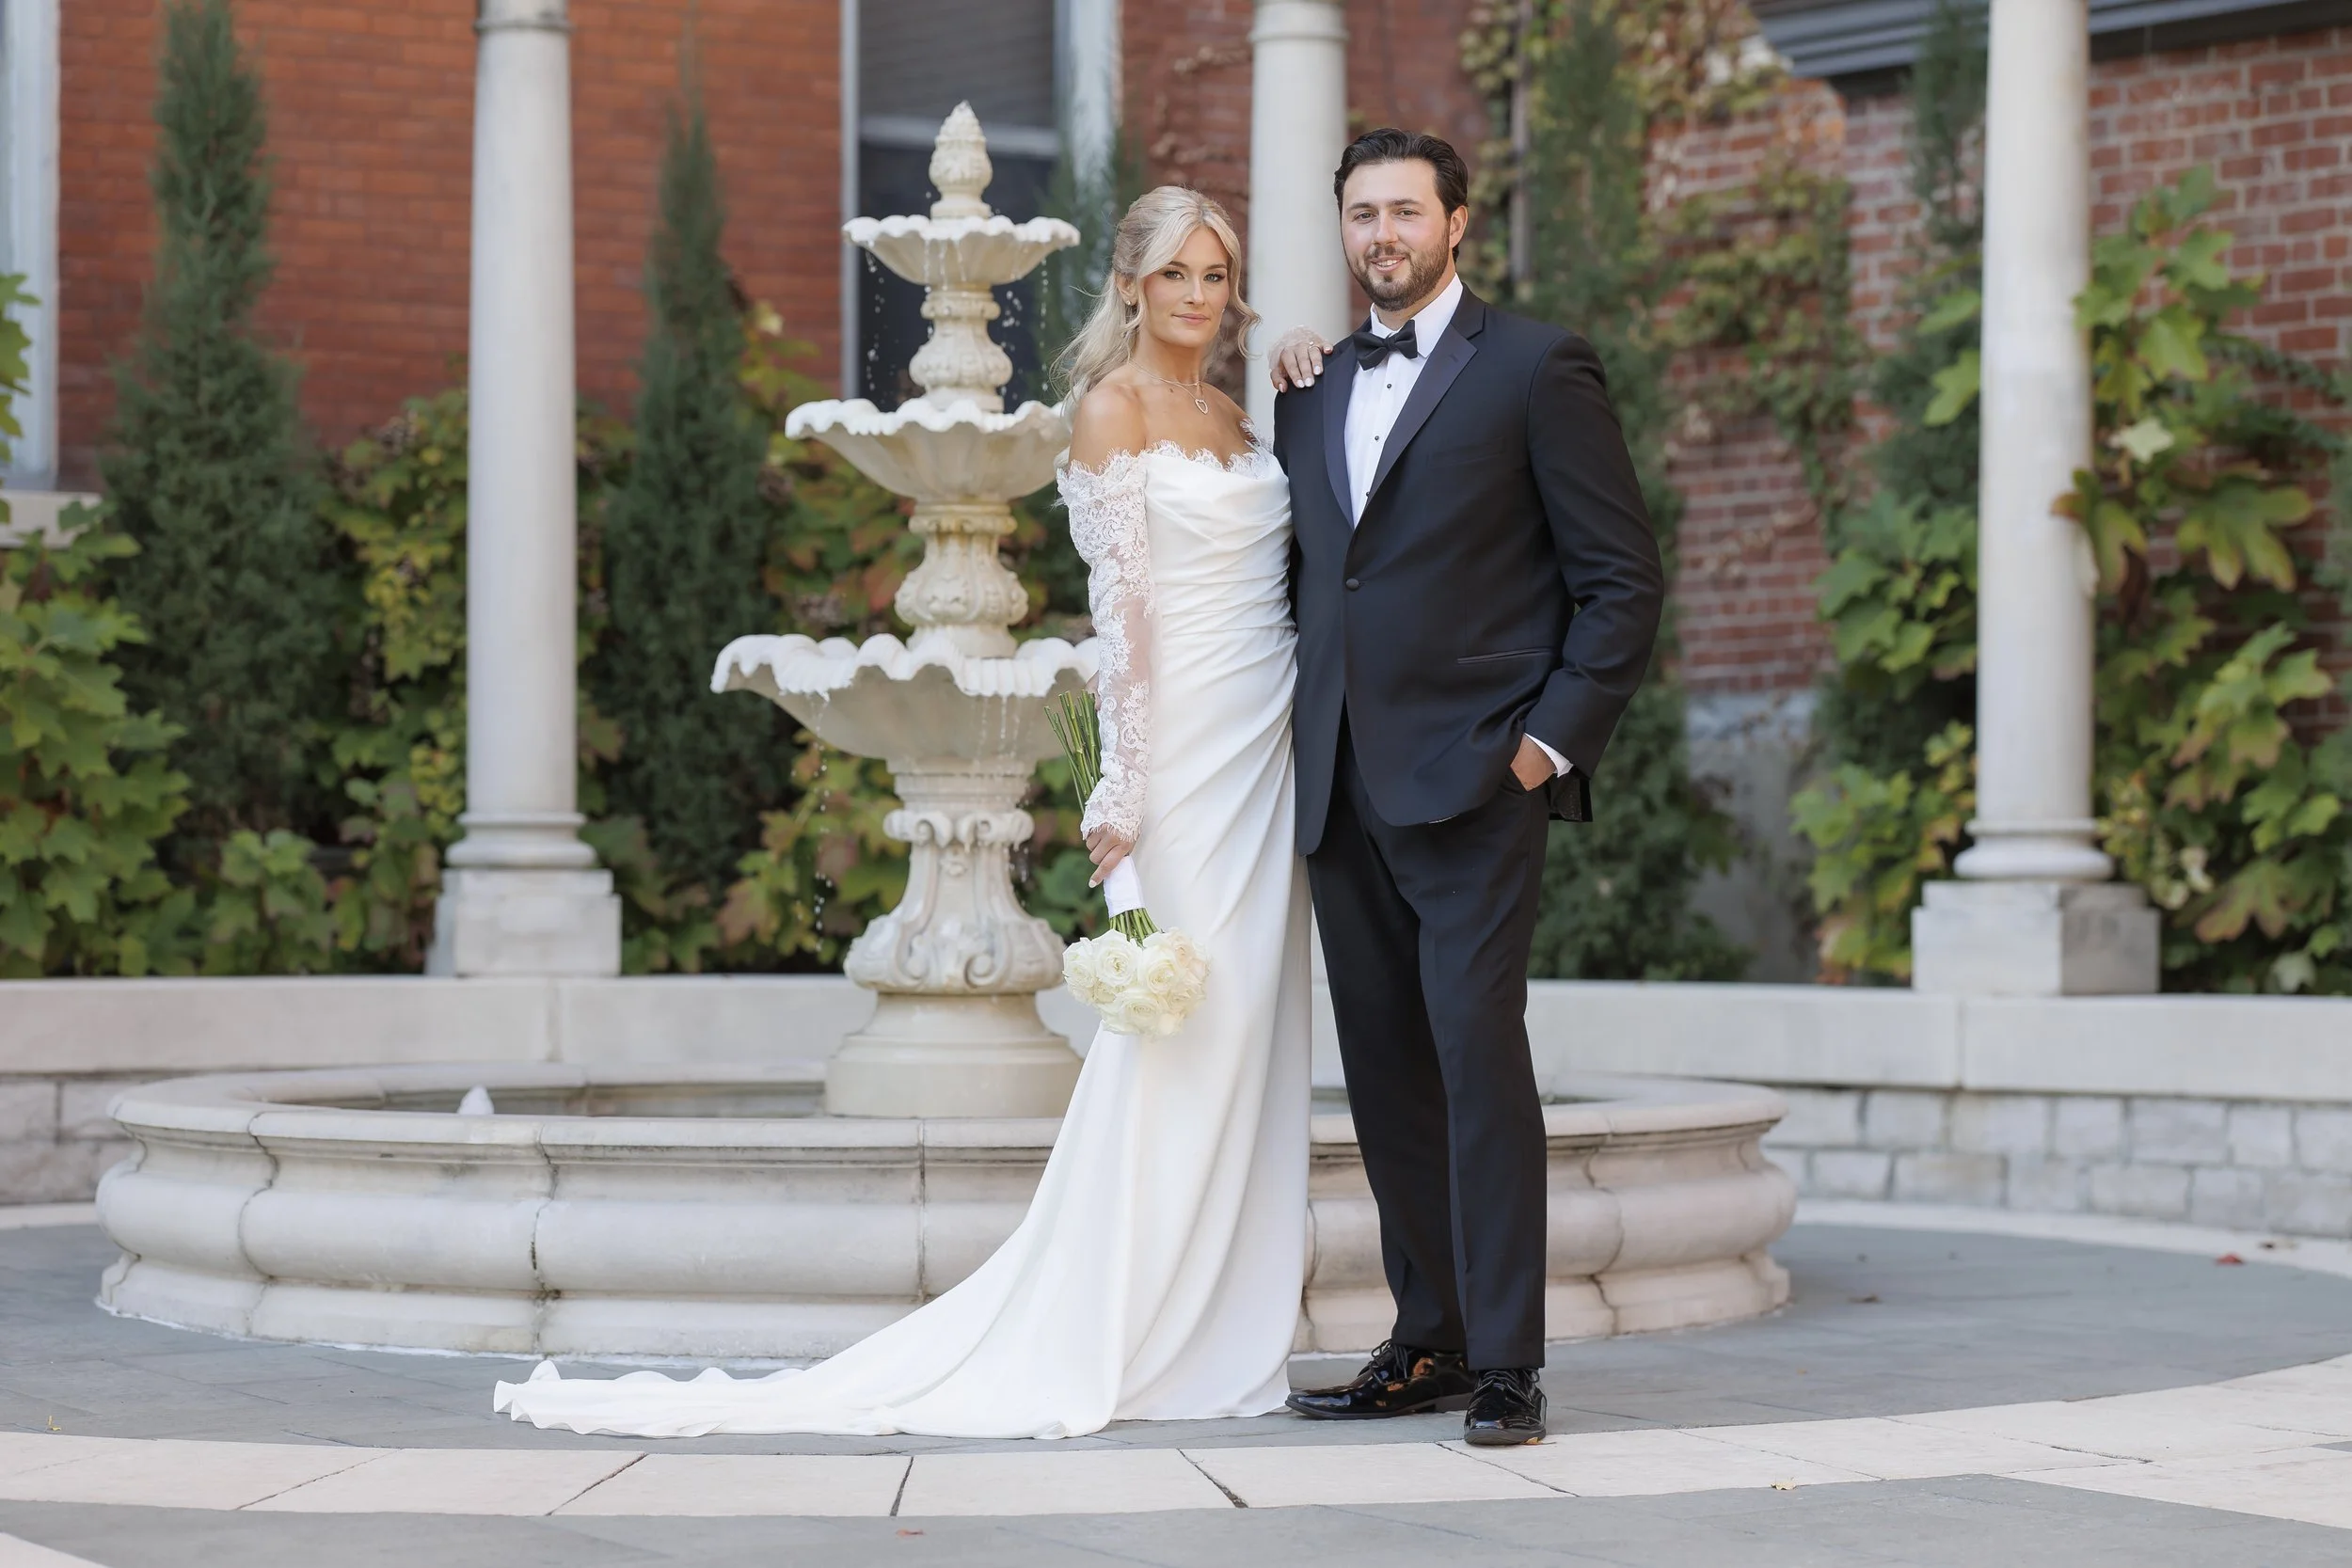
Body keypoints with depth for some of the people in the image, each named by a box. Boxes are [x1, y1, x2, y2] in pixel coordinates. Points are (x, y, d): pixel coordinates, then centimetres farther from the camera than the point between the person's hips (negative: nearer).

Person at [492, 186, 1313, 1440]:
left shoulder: (1238, 418, 16)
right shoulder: (1112, 409, -5)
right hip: (1180, 741, -7)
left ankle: (1223, 1328, 10)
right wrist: (1123, 784, -15)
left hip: (1267, 747, 7)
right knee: (1178, 1029, -9)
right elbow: (1118, 603, -12)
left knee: (1248, 1029, 6)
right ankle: (1106, 1341, -3)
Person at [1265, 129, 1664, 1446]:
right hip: (1344, 790, 6)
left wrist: (1551, 742, -9)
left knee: (1480, 1056, -13)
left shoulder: (1536, 369, -2)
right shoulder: (1312, 386, 16)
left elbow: (1625, 581, -4)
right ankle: (1430, 1342, 15)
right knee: (1386, 1074, 7)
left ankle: (1507, 1366, -11)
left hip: (1473, 783, -6)